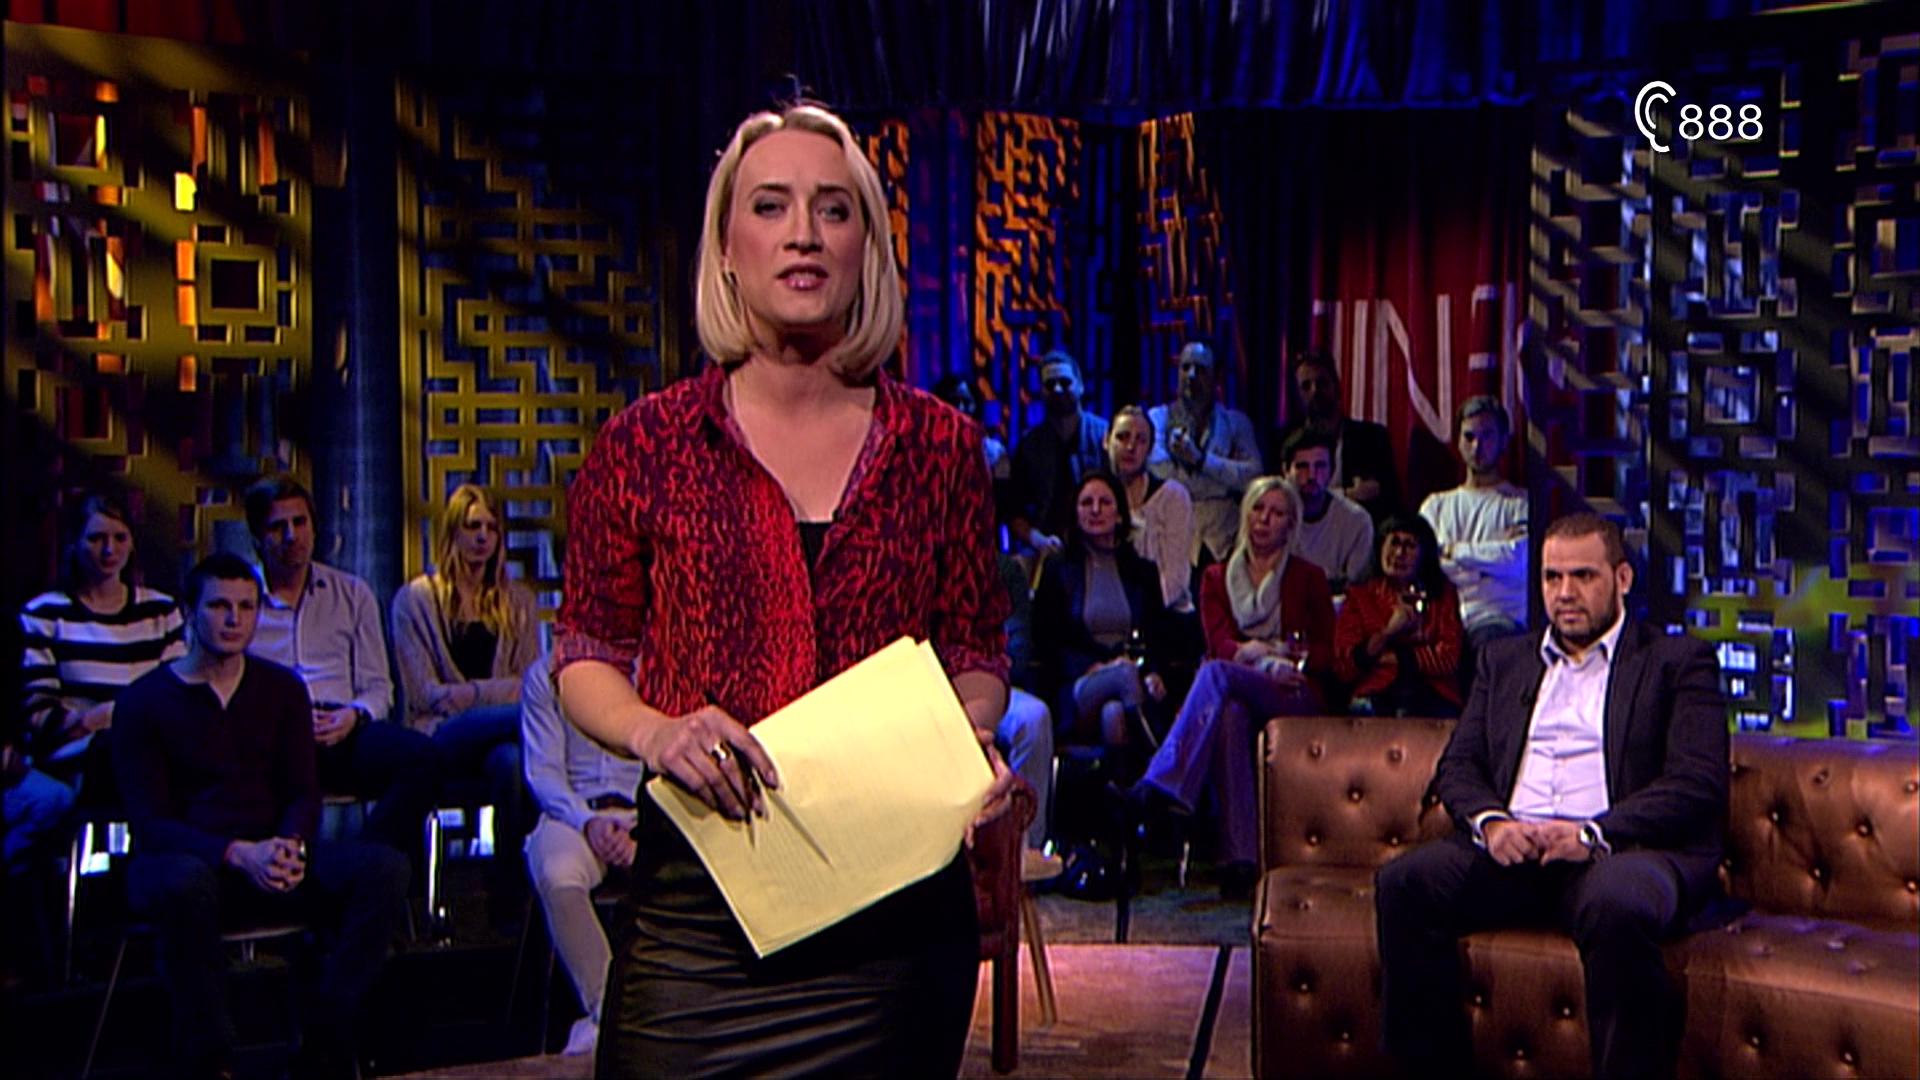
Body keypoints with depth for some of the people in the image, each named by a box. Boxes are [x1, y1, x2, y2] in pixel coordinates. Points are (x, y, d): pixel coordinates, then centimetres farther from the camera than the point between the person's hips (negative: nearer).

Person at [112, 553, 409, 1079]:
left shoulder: (282, 689, 11)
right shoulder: (145, 701, -2)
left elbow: (303, 793, 7)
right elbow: (150, 823, -9)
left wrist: (292, 846, -18)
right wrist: (238, 854, -26)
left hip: (269, 856, 4)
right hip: (183, 859, -4)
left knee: (385, 867, -22)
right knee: (185, 885, -42)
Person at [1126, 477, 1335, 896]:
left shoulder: (1308, 578, 18)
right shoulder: (1217, 577, 22)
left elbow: (1325, 654, 10)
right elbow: (1218, 641, 4)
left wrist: (1274, 656, -10)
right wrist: (1246, 652, -20)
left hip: (1294, 695, -1)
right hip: (1236, 689, 2)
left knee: (1217, 673, -34)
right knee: (1231, 715, -39)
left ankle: (1163, 784, -49)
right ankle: (1238, 857, -47)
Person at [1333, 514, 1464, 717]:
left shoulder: (1443, 593, 20)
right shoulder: (1360, 596, 17)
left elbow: (1449, 658, 5)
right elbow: (1343, 669, 4)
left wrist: (1394, 657, 1)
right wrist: (1387, 633, -5)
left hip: (1433, 695, 0)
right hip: (1375, 694, 0)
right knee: (1363, 710, -36)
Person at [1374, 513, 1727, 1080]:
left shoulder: (1679, 661, 12)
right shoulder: (1504, 659, 26)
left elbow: (1698, 783, -1)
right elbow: (1457, 765, 18)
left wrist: (1595, 833, -15)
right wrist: (1490, 821, -6)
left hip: (1626, 845, -4)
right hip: (1512, 847, 4)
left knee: (1618, 905, -39)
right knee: (1404, 883, -24)